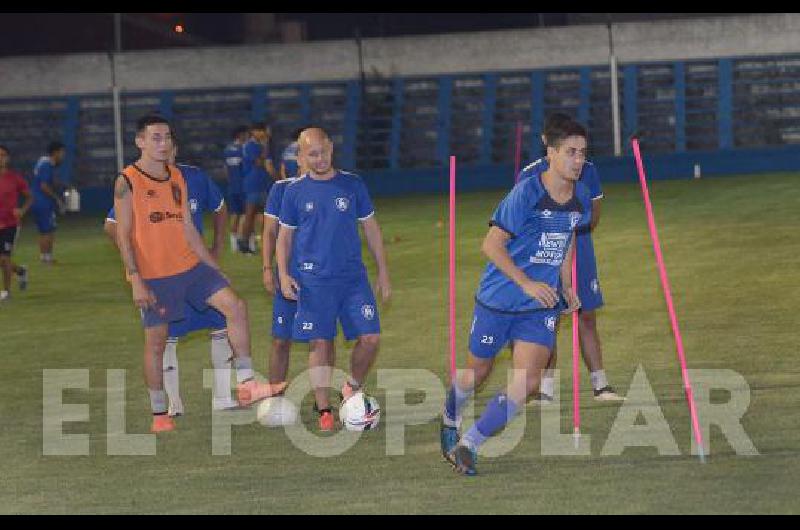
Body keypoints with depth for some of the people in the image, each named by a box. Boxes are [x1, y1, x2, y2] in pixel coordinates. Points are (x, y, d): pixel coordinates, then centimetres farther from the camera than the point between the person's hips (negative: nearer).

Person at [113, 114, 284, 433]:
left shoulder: (177, 178, 11)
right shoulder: (127, 182, -7)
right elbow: (123, 235, -10)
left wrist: (214, 268, 13)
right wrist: (136, 281, -17)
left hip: (190, 266, 5)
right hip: (153, 276, -5)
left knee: (235, 307, -10)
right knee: (156, 341, 0)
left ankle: (245, 385, -7)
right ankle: (159, 415, 13)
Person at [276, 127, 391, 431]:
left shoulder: (352, 185, 5)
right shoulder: (295, 192, 3)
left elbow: (371, 229, 10)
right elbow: (285, 235, 10)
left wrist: (383, 272, 8)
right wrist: (283, 274, -3)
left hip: (353, 277, 1)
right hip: (314, 281, -1)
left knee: (370, 338, -7)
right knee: (321, 344, -2)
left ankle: (352, 390, 17)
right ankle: (324, 410, 7)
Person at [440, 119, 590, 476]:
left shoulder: (580, 198, 1)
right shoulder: (526, 193, -18)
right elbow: (492, 244, -18)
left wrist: (566, 287, 14)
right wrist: (527, 283, -23)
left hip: (541, 306, 4)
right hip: (498, 299, -4)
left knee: (527, 382, -12)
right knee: (478, 372, 12)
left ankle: (467, 446, -2)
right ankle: (449, 421, 45)